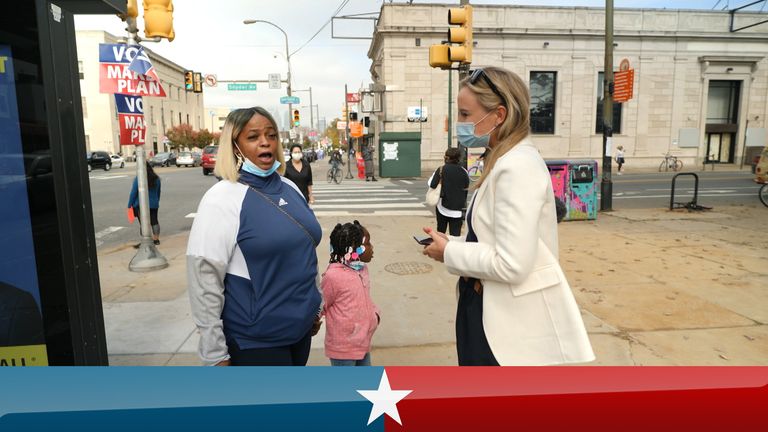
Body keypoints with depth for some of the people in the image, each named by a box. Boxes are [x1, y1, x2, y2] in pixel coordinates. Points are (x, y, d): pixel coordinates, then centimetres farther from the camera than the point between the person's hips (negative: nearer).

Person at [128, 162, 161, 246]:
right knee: (154, 221, 14)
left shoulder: (138, 179, -13)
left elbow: (133, 193, -11)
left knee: (143, 223, -1)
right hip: (154, 204, 5)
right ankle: (156, 239, 22)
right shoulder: (156, 179, 3)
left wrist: (129, 205, -3)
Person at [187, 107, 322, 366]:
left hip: (301, 327, 7)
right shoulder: (222, 199, -15)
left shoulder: (289, 188, 5)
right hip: (255, 340, -6)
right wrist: (215, 355, -15)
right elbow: (204, 279, -17)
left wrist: (315, 305, 17)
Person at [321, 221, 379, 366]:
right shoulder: (333, 275, -25)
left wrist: (374, 312, 3)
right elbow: (320, 306, -13)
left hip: (363, 342, 8)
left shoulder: (362, 269, 1)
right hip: (342, 346, -8)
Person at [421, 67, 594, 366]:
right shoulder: (503, 162, 10)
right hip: (492, 313, 10)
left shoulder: (518, 168, -22)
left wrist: (449, 252, -14)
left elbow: (511, 264, -27)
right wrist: (453, 242, 0)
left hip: (515, 327, -10)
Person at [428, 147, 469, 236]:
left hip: (443, 206, 0)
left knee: (441, 231, 18)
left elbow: (432, 185, -9)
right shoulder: (463, 171, -1)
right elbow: (466, 186, 10)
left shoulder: (441, 169, -9)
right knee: (455, 233, -2)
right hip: (458, 209, 1)